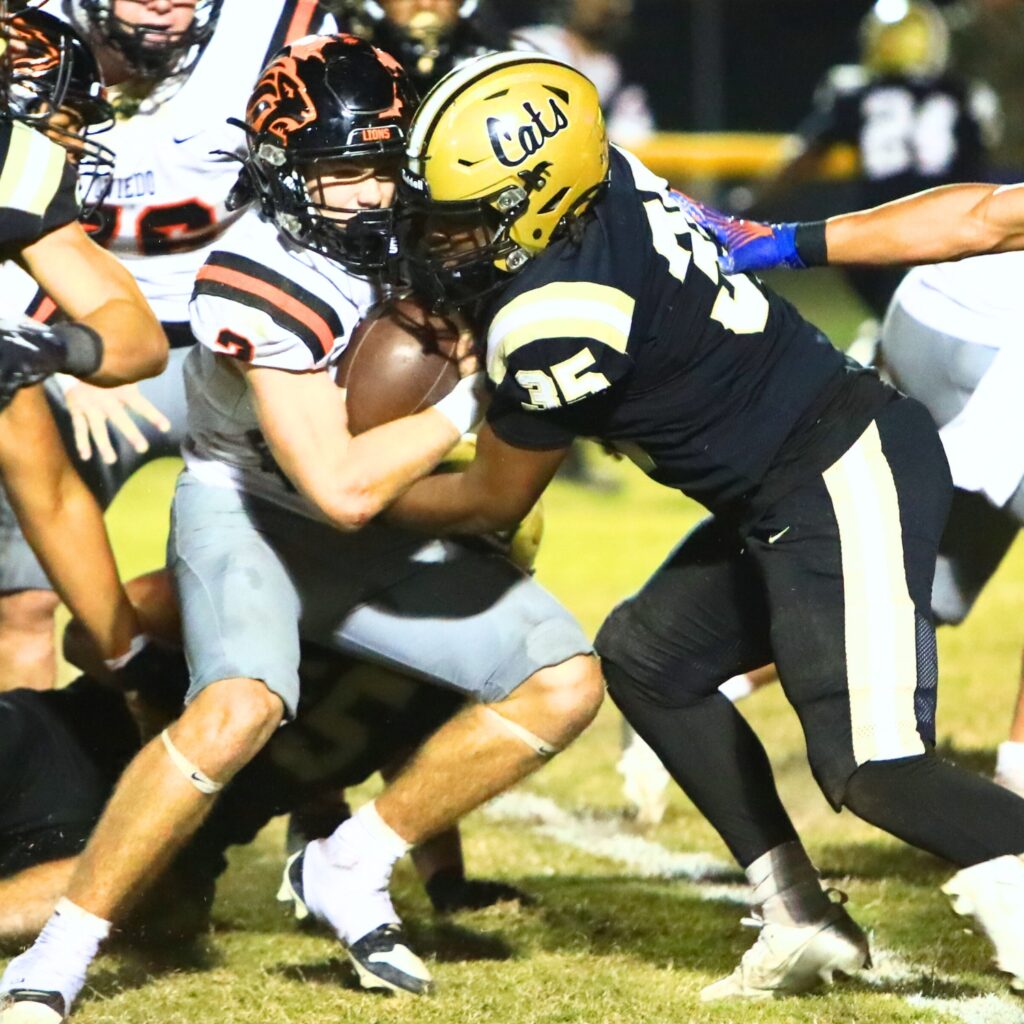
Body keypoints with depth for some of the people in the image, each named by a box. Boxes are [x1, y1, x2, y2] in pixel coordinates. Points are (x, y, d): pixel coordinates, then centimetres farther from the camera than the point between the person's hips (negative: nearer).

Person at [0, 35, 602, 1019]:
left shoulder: (413, 227, -10)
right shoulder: (261, 283, -30)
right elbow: (341, 487, -33)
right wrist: (470, 399, -27)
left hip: (381, 533, 7)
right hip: (248, 513, -7)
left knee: (564, 680, -5)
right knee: (239, 709, -35)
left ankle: (347, 868, 5)